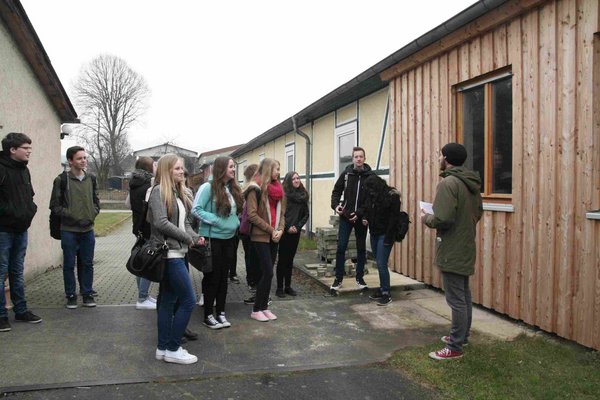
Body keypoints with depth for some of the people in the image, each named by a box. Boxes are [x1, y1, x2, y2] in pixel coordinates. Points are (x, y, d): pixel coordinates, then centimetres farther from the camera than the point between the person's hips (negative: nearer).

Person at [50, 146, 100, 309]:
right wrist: (71, 216, -13)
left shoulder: (91, 179, 8)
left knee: (88, 264, 9)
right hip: (69, 230, -3)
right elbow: (55, 205, -5)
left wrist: (92, 215, -1)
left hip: (88, 229, 4)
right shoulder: (61, 180, -5)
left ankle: (87, 294, 20)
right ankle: (71, 295, 18)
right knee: (69, 264, 6)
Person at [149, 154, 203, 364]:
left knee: (168, 301, 13)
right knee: (188, 300, -6)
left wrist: (196, 237, -2)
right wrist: (187, 238, -12)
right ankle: (172, 349, 6)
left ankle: (163, 348, 23)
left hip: (177, 253, 9)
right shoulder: (159, 191, -11)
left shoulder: (178, 193, 16)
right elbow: (161, 222, -20)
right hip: (169, 254, -9)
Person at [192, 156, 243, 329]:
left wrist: (236, 222, 2)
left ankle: (220, 313, 24)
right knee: (213, 276, 2)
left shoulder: (233, 189, 7)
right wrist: (216, 221, -21)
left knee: (224, 276, 13)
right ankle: (208, 315, 17)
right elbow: (196, 209, -17)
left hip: (229, 238, 6)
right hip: (212, 237, -6)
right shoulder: (208, 187, -14)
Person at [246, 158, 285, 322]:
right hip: (260, 236, -7)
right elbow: (252, 214, -15)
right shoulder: (256, 188, -9)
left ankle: (264, 307, 19)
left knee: (267, 273, 10)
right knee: (268, 273, -9)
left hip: (274, 237, 7)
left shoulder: (278, 188, 14)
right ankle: (256, 310, 4)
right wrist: (271, 230, -14)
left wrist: (280, 229, -3)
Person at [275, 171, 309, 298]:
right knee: (282, 259, 0)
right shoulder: (284, 194, -7)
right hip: (284, 231, -5)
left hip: (296, 232, 5)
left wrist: (298, 227, -4)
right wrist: (287, 227, -14)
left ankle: (288, 286, 18)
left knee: (290, 259, 10)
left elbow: (306, 214, 8)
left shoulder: (303, 195, 8)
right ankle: (280, 287, 6)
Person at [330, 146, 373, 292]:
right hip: (345, 217, 1)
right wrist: (335, 205, -9)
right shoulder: (346, 174, 1)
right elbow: (336, 191, 9)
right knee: (341, 247, -1)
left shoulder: (371, 176, -3)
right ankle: (338, 278, 10)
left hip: (361, 218, 0)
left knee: (361, 248, 10)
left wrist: (359, 213, -15)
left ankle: (360, 277, 23)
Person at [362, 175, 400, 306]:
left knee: (381, 264, -8)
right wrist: (365, 218, -1)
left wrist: (388, 238, -18)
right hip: (374, 234, 7)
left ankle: (386, 294, 0)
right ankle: (382, 289, 22)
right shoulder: (371, 196, 8)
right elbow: (367, 211, 22)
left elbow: (394, 218, -15)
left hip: (384, 235, -7)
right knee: (379, 264, 11)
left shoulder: (391, 196, -12)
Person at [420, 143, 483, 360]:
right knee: (464, 296, 20)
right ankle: (462, 336, 34)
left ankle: (455, 347, 5)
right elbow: (478, 212, 18)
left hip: (452, 251, -10)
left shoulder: (448, 183, -19)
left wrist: (426, 218, -7)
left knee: (456, 299, -3)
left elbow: (443, 219, -25)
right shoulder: (472, 183, 9)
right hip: (466, 248, 10)